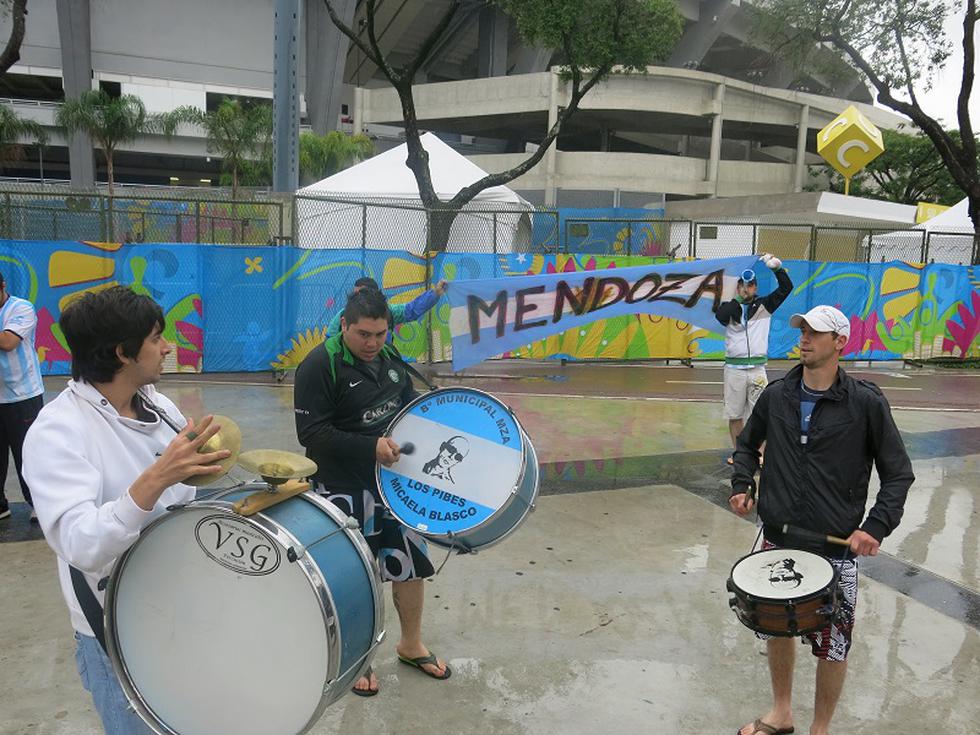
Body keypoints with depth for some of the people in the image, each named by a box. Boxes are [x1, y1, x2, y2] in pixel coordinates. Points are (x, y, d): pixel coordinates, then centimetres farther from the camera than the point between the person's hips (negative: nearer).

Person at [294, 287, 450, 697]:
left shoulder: (389, 357, 3)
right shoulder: (319, 366, -18)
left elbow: (407, 402, 19)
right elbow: (312, 433, -22)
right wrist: (370, 447, -30)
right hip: (344, 489, -6)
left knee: (411, 560, 16)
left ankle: (411, 645, 38)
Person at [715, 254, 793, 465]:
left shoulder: (764, 305, 7)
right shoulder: (729, 307, 6)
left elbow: (786, 288, -4)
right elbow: (720, 316, -17)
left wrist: (777, 267, -18)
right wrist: (738, 298, -15)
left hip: (757, 368, 0)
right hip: (734, 367, 1)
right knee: (734, 414, 7)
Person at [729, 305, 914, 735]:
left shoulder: (865, 403, -10)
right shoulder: (776, 395, 0)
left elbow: (898, 474, -4)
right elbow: (748, 444, 17)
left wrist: (876, 526, -16)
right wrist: (742, 485, 1)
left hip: (835, 550, -3)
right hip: (776, 542, 4)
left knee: (832, 647, 9)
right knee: (778, 631, 18)